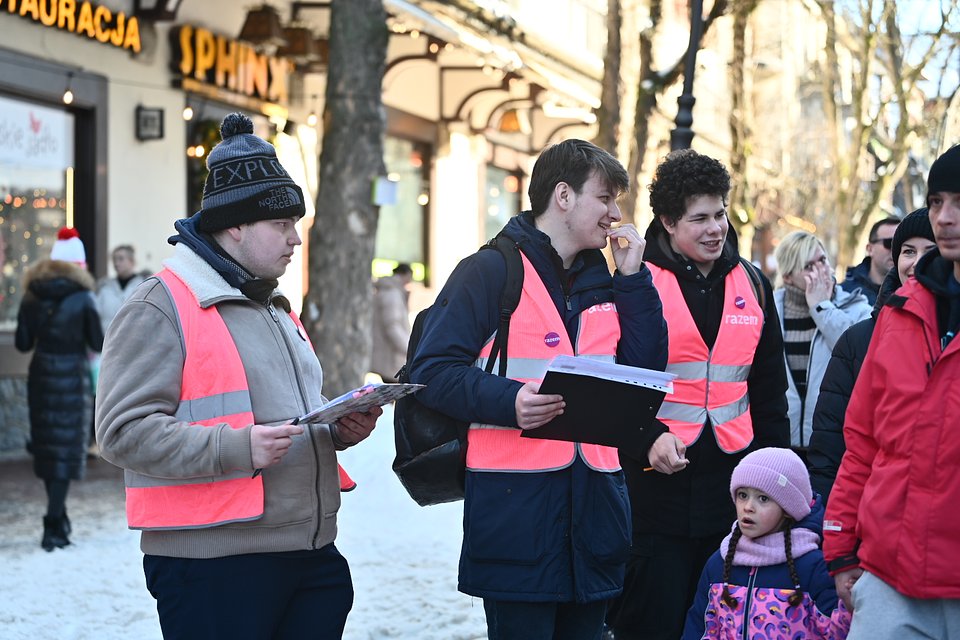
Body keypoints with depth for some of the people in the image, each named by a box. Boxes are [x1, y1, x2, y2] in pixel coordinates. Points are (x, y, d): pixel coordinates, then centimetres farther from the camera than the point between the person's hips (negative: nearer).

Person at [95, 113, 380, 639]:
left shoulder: (274, 309, 22)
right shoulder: (160, 309, -8)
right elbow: (123, 431, -17)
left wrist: (340, 431, 10)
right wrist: (237, 448, -24)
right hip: (213, 567, -8)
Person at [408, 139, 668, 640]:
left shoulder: (604, 283, 17)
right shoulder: (491, 270, -4)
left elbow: (647, 367, 11)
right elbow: (433, 370, -9)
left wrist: (632, 277, 5)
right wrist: (508, 401, -26)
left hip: (594, 500, 7)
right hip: (515, 500, -7)